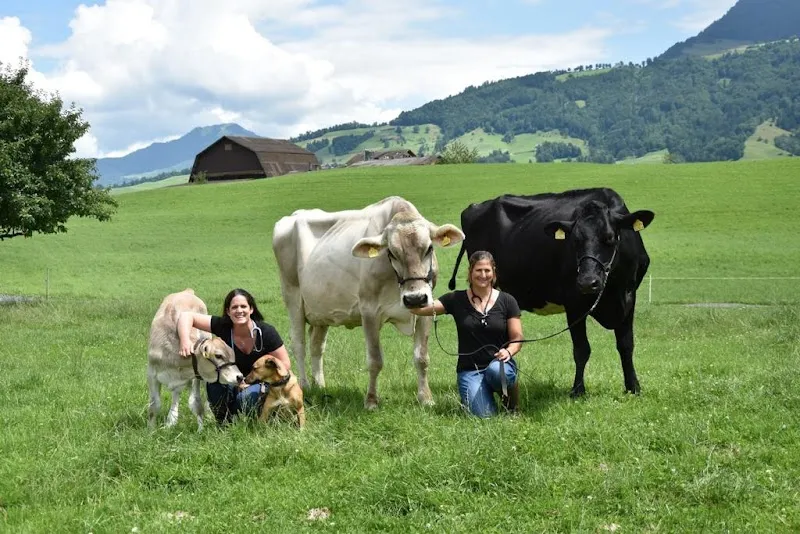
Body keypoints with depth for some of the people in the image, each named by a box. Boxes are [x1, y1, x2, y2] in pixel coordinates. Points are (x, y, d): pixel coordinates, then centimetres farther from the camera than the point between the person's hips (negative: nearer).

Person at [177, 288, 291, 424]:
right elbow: (187, 316, -17)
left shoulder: (266, 332, -20)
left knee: (246, 397, -35)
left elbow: (284, 364, -14)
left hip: (261, 382, -2)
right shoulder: (222, 326, -16)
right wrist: (185, 340, -36)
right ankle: (224, 423, -6)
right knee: (214, 379, -30)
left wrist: (252, 381, -20)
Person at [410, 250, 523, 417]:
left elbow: (517, 337, 4)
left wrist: (508, 351, -18)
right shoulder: (456, 300, 2)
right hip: (469, 369, 0)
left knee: (496, 370, -39)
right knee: (484, 415, -22)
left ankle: (511, 393, -3)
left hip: (498, 362, 0)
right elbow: (418, 308, -5)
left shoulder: (506, 301, 3)